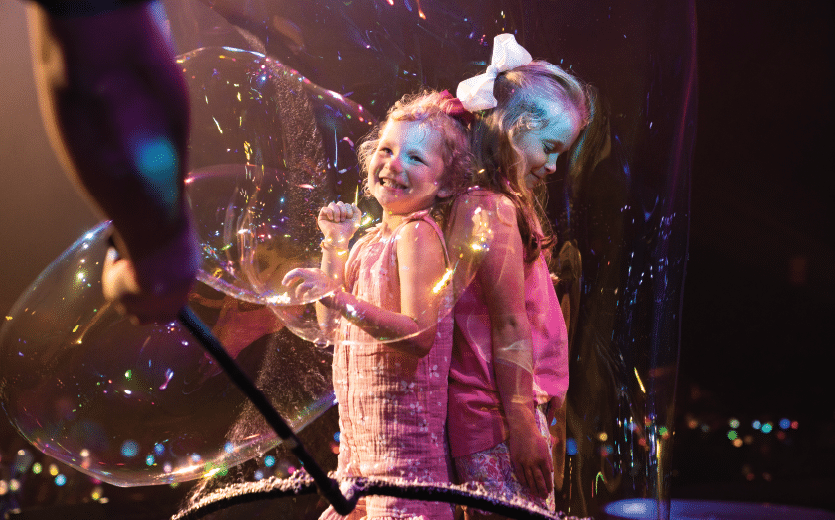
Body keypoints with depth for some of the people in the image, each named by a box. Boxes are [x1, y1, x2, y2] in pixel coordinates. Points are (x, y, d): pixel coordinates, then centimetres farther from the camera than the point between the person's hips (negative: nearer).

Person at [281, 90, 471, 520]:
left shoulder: (417, 234, -13)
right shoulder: (372, 241, 13)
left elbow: (420, 334, -24)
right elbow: (332, 326, 17)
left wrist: (341, 300, -30)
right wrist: (335, 245, 12)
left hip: (402, 426, -9)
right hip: (359, 429, 9)